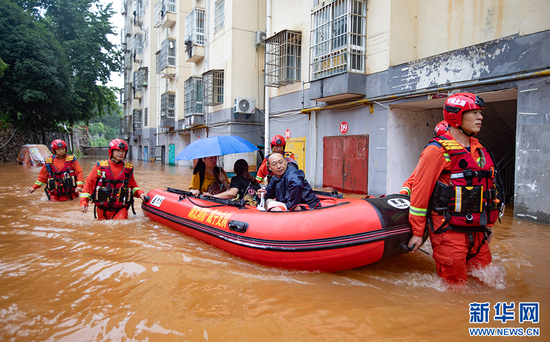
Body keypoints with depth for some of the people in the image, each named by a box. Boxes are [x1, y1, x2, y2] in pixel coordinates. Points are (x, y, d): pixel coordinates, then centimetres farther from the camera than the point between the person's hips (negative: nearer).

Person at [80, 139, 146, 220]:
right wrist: (84, 202, -4)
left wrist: (139, 193, -3)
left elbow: (133, 186, 17)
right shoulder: (100, 166, 0)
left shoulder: (128, 169, 6)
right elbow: (89, 184, 4)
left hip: (120, 210, 0)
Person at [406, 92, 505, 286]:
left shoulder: (481, 150, 13)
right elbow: (420, 190, -12)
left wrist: (489, 224, 22)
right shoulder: (438, 150, -12)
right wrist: (417, 232, -10)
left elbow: (489, 186, 22)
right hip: (449, 232, -7)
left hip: (477, 232, 8)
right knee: (455, 285, 0)